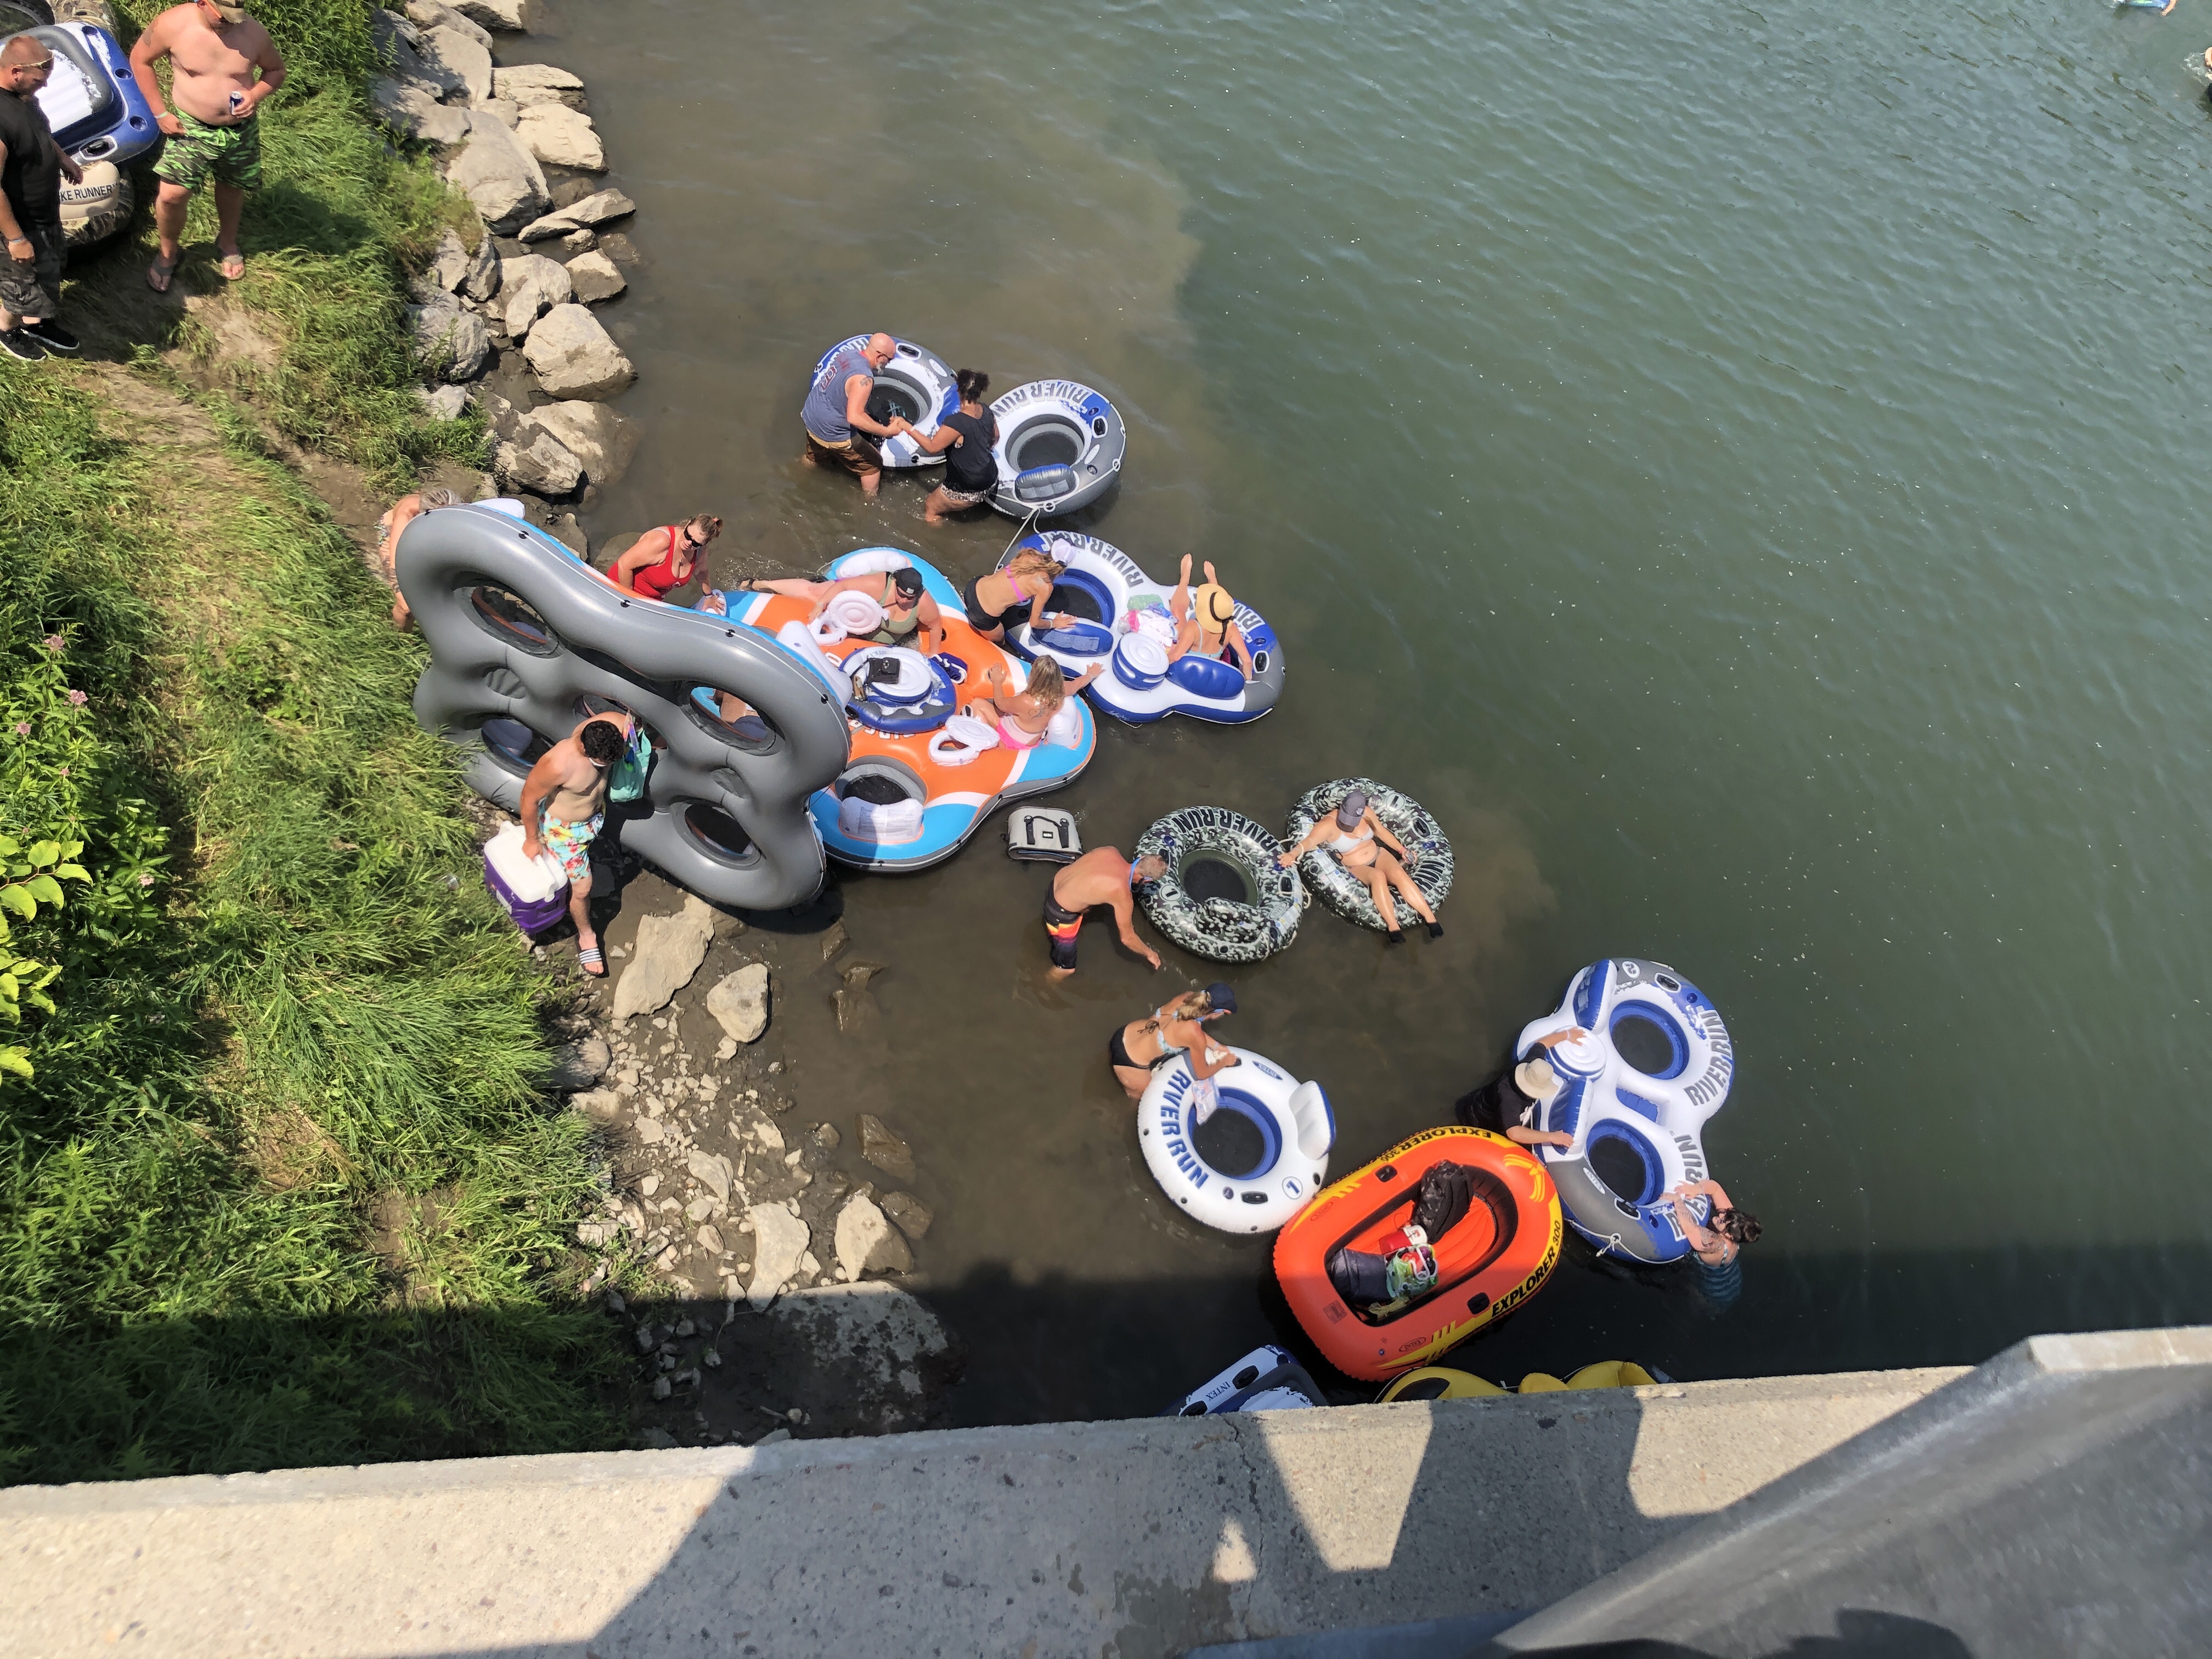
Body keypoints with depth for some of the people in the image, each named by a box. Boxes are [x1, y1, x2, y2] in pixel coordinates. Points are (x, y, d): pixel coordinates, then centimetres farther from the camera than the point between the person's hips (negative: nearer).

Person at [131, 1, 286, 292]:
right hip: (190, 128, -2)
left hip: (240, 131, 2)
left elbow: (276, 70, 3)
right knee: (172, 195, -8)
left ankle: (227, 242, 50)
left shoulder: (254, 32, -14)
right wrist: (160, 113, -9)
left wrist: (256, 95, -16)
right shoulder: (173, 24, -17)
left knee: (231, 190, 22)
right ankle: (168, 253, 18)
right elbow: (140, 59, -5)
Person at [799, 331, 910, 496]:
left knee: (813, 459, 37)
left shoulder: (848, 353, -3)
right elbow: (855, 418, -38)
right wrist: (886, 431, -32)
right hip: (832, 434, -8)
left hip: (811, 419, 8)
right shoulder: (863, 377, -32)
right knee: (873, 464, 12)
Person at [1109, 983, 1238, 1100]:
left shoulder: (1188, 997, -13)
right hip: (1129, 1062, -7)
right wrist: (1225, 1061, 3)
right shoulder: (1195, 1034, -31)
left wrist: (1215, 1046, 13)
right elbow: (1201, 1074, -12)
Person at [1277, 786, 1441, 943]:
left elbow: (1382, 831, 10)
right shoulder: (1329, 824, -21)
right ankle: (1393, 927, -40)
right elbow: (1310, 841, -37)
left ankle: (1430, 918, -28)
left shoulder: (1366, 812, -6)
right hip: (1355, 868, -4)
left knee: (1398, 873, -28)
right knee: (1378, 876, -37)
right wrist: (1294, 853, -56)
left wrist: (1401, 849, 6)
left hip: (1379, 855, 4)